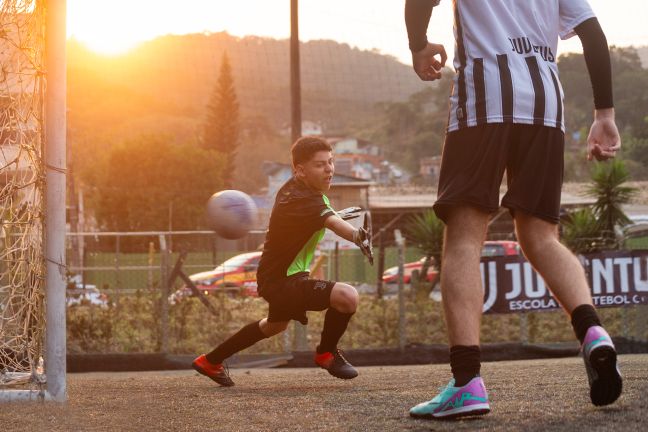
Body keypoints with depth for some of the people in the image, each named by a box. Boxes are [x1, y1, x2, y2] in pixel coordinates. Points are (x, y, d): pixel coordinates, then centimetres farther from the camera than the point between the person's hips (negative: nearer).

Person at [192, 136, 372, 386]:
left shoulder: (293, 187, 2)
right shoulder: (302, 201, -29)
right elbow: (332, 223, -51)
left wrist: (338, 215, 20)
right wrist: (358, 236, -69)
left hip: (273, 275, 11)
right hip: (282, 282, -11)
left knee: (276, 325, 38)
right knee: (347, 297, -28)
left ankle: (211, 362, 50)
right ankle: (326, 354, 0)